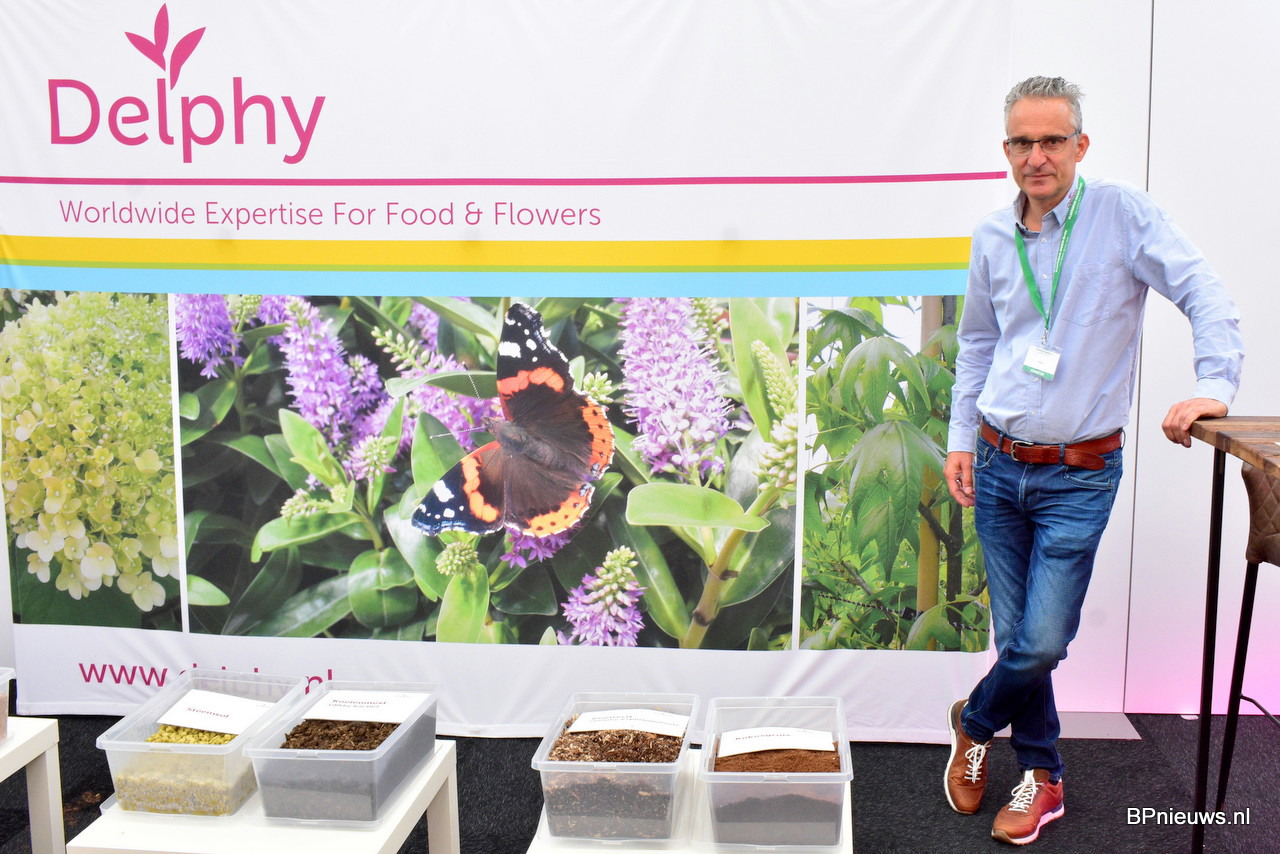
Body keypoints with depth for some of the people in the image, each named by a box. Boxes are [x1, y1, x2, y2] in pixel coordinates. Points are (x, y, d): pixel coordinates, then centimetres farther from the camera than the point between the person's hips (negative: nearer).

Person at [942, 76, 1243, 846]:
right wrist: (961, 437, 13)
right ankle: (1042, 775, 28)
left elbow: (1207, 297, -12)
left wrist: (1215, 387, -26)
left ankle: (974, 724, 22)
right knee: (1017, 634, 9)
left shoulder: (1123, 214, -8)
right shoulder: (993, 237, 6)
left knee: (1043, 641, -8)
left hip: (1080, 475, -4)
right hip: (998, 465, 4)